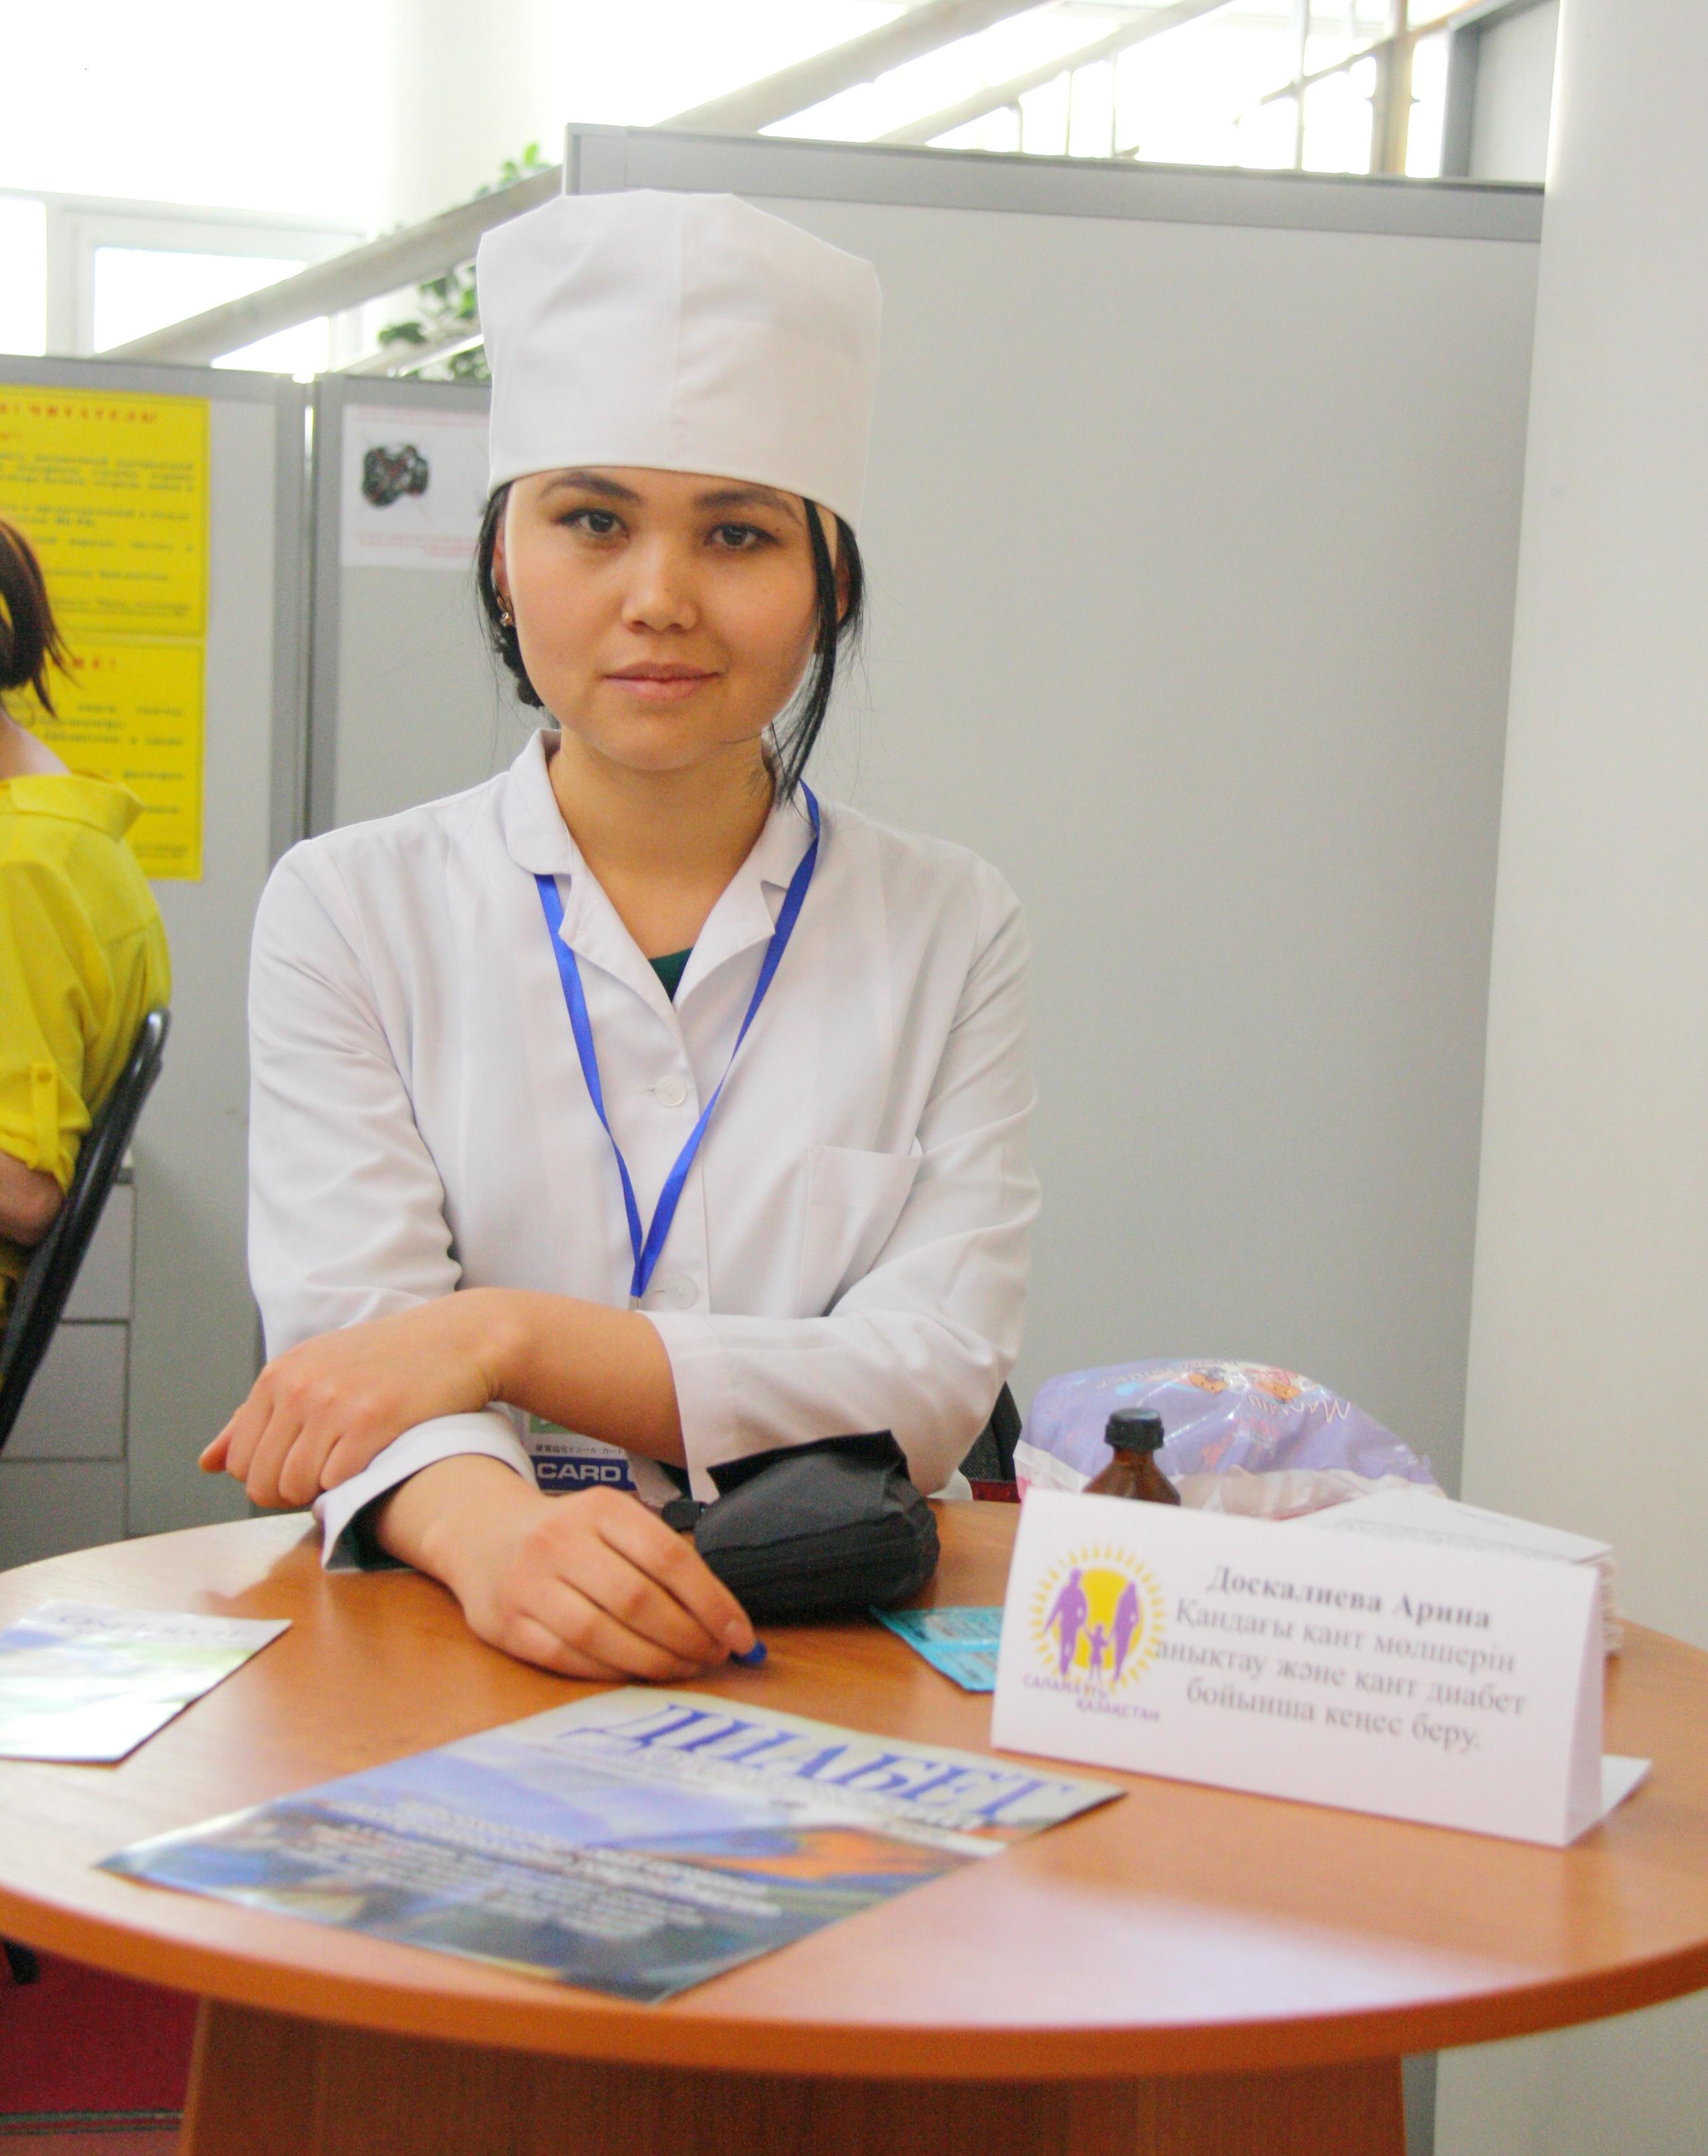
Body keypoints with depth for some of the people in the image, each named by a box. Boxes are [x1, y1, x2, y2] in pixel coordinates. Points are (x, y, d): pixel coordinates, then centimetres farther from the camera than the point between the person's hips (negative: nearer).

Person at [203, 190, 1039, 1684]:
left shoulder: (950, 931, 7)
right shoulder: (348, 912, 6)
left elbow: (934, 1384, -2)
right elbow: (352, 1345, -6)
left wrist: (510, 1336, -14)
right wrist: (488, 1528, -29)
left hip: (839, 1661, 0)